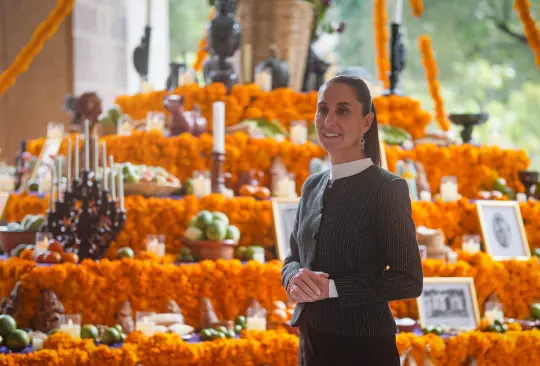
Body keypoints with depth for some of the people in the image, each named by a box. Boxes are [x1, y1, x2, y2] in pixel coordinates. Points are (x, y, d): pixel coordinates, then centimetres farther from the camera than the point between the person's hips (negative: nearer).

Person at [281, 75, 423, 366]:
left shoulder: (388, 188, -11)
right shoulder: (312, 186, 9)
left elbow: (409, 281, -15)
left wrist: (331, 288, -21)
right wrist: (295, 278, -8)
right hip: (311, 342, 6)